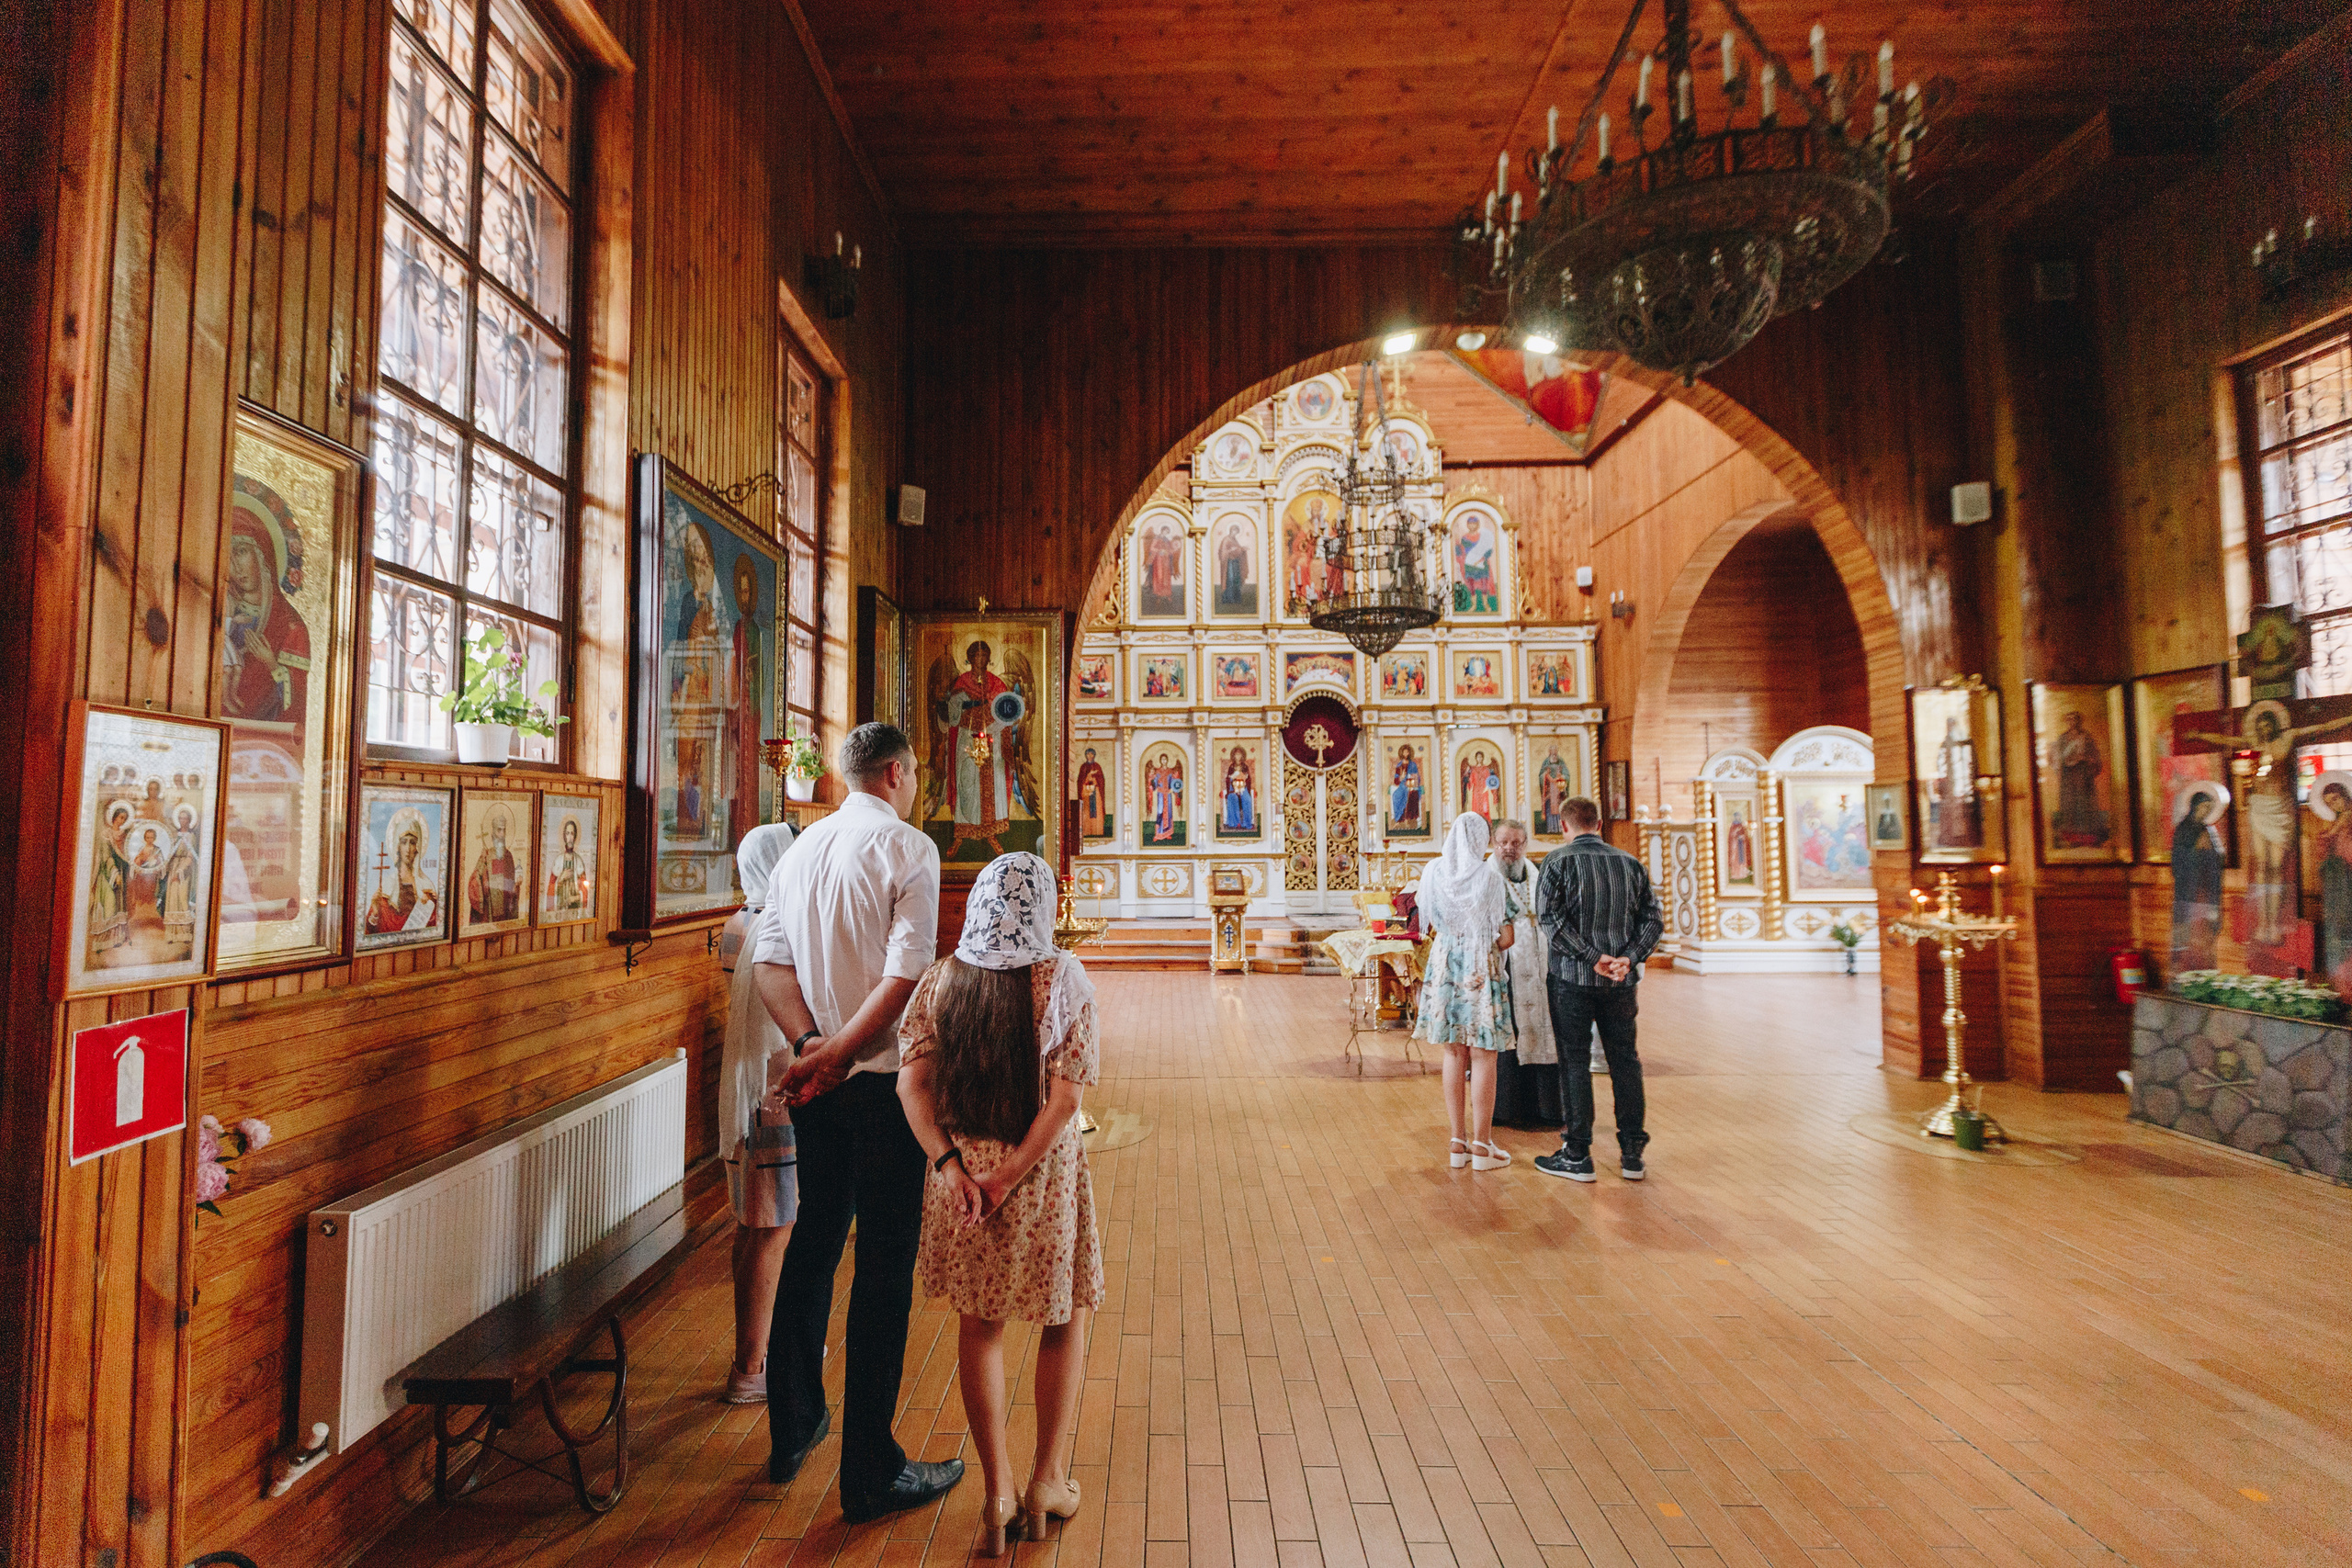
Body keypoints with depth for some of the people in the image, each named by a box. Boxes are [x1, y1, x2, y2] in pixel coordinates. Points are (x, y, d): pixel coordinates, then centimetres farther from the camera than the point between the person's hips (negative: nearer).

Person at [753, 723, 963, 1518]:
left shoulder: (802, 848, 8)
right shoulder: (907, 848, -12)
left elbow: (769, 960, 3)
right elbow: (906, 974, -21)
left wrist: (811, 1045, -6)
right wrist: (838, 1056, -14)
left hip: (815, 1083, 7)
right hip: (884, 1078, -7)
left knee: (813, 1240, 20)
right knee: (885, 1265, 3)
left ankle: (792, 1429, 37)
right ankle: (871, 1471, 14)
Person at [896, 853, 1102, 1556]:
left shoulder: (942, 978, -2)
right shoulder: (1063, 977, -11)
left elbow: (912, 1083, -8)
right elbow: (1065, 1096, -17)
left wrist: (951, 1167, -11)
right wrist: (1011, 1174, -13)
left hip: (962, 1167, 3)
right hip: (1044, 1172, -2)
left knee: (979, 1326, 20)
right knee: (1065, 1321, 20)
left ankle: (997, 1491, 28)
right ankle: (1048, 1479, 28)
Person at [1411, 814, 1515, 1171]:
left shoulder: (1433, 872, 1)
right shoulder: (1489, 877, -11)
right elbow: (1504, 939, -9)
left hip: (1443, 965, 4)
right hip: (1479, 969, -4)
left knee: (1454, 1055, 11)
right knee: (1483, 1058, 4)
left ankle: (1457, 1142, 15)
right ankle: (1482, 1145, 9)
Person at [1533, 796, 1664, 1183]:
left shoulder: (1558, 860, -5)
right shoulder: (1631, 863, 7)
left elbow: (1552, 919, -16)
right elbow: (1653, 919, 0)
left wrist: (1594, 957, -16)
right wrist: (1629, 958, -8)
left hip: (1572, 977, -3)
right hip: (1622, 981, 3)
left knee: (1574, 1064, 4)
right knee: (1625, 1060, 12)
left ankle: (1577, 1156, 9)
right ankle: (1632, 1154, 17)